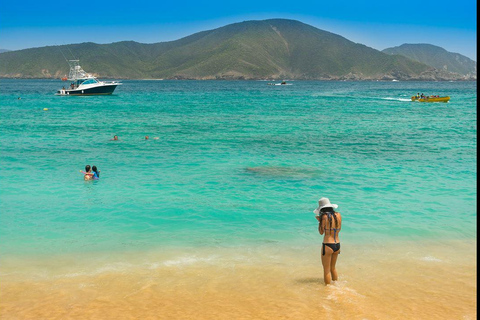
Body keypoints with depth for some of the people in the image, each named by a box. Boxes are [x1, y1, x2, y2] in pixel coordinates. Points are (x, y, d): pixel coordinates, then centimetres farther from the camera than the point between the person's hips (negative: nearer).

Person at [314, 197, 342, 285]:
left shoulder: (324, 216, -14)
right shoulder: (338, 215, 3)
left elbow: (321, 232, -5)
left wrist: (319, 221, 9)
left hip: (327, 245, -7)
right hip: (337, 245, 7)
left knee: (326, 270, 6)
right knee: (333, 268, 25)